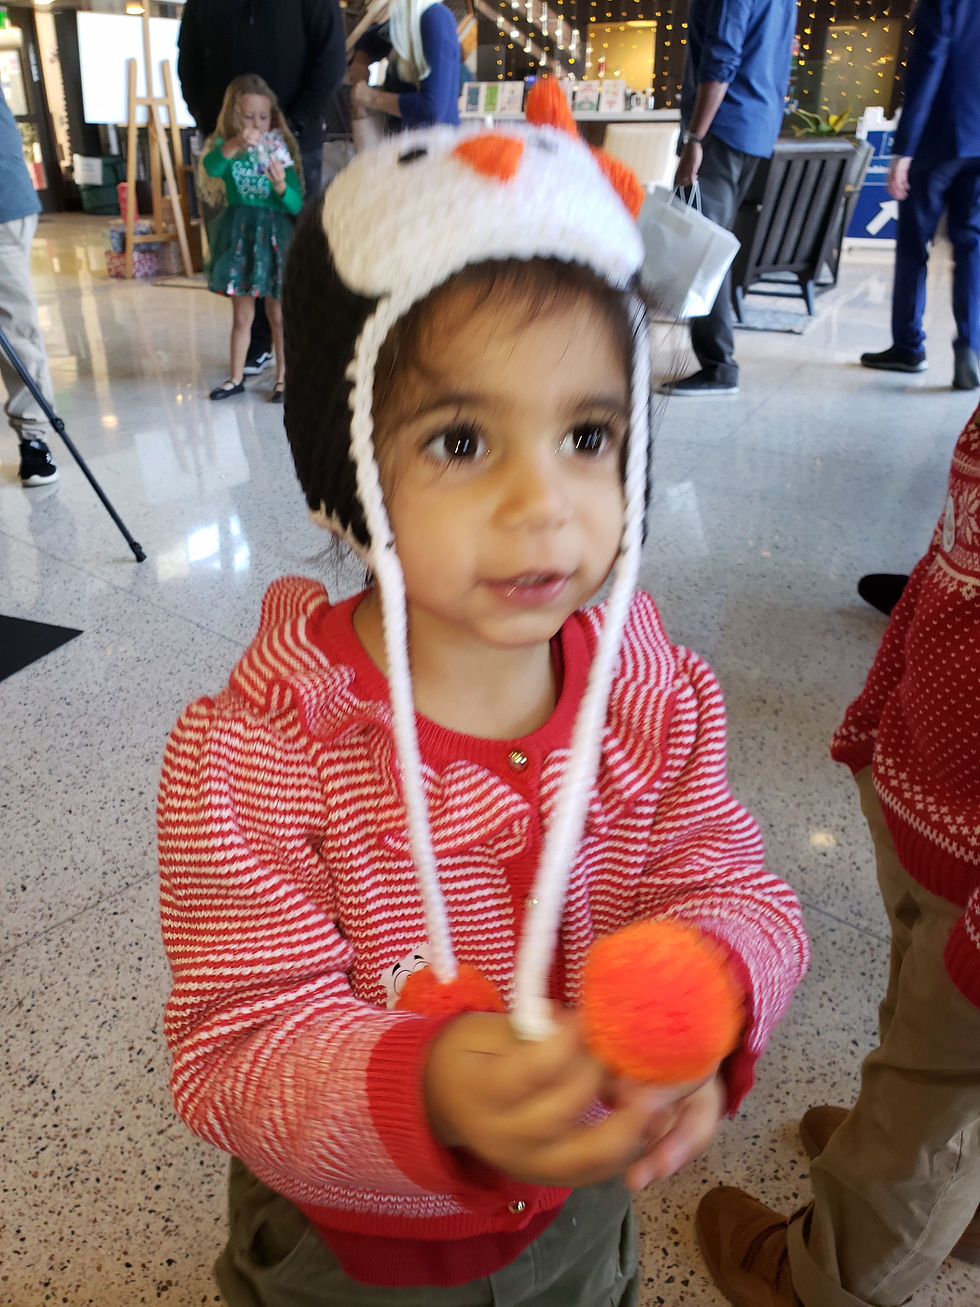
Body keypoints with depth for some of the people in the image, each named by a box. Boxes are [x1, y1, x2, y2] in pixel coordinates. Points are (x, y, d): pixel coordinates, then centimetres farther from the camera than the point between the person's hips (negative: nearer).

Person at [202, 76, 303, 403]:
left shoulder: (280, 151, 0)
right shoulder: (227, 147, 0)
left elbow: (297, 206, -6)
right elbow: (211, 166, -24)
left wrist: (281, 185, -26)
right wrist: (235, 145, -40)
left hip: (275, 237, -1)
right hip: (240, 237, 1)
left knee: (278, 314, 6)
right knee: (241, 316, 9)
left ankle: (283, 377, 17)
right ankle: (236, 378, 19)